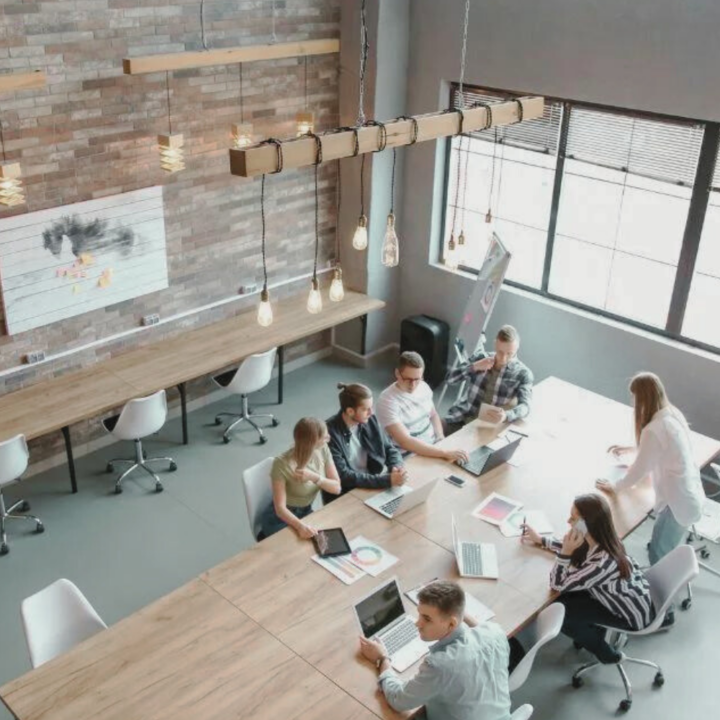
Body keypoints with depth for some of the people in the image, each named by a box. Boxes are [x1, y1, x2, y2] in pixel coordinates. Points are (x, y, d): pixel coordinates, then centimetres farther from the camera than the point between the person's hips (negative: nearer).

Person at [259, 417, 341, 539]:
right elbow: (280, 508, -26)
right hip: (280, 520, -5)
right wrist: (300, 525, -45)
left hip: (307, 513, 5)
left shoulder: (323, 450, -11)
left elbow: (337, 488, -9)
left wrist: (314, 477, -27)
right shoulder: (283, 464, -27)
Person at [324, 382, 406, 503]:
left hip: (374, 484, 6)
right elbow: (343, 476, -22)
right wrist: (387, 480, -27)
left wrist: (397, 467, -14)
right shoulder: (330, 433, -20)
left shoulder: (370, 420, -1)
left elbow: (390, 448, 9)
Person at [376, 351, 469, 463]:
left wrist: (441, 438, -1)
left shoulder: (423, 387, 1)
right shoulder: (388, 401, -21)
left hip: (433, 445, 7)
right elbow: (405, 442, -30)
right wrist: (445, 453, -34)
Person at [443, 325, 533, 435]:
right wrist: (474, 366, -11)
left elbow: (525, 406, -19)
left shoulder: (523, 373, -4)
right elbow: (450, 378, 5)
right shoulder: (480, 357, 5)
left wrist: (506, 416, -40)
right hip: (462, 418, 2)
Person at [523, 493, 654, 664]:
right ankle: (593, 633, 25)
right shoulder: (600, 539, -17)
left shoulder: (603, 562, -40)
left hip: (633, 613, -7)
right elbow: (576, 549, 9)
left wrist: (565, 552, -38)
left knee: (558, 614, -5)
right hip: (624, 597, 7)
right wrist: (541, 540, 11)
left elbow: (558, 585, -27)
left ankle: (606, 653, 17)